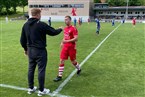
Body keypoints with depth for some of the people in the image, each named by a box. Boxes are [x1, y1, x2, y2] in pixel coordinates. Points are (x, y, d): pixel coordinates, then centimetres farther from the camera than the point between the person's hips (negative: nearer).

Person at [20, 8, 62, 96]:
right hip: (40, 51, -7)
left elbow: (22, 39, 9)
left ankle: (31, 88, 29)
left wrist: (25, 49, 23)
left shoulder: (25, 25, 5)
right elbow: (53, 32, -6)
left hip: (30, 50, 7)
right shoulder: (42, 24, -15)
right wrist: (60, 29, 14)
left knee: (31, 69, 16)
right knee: (41, 70, 4)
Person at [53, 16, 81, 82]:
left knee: (73, 61, 10)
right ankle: (60, 76, 6)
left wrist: (67, 41, -27)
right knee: (61, 60, -1)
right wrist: (62, 42, 8)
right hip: (65, 47, 6)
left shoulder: (73, 28, -14)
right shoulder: (65, 28, 9)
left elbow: (76, 38, -22)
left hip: (71, 47, -6)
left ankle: (79, 69, 41)